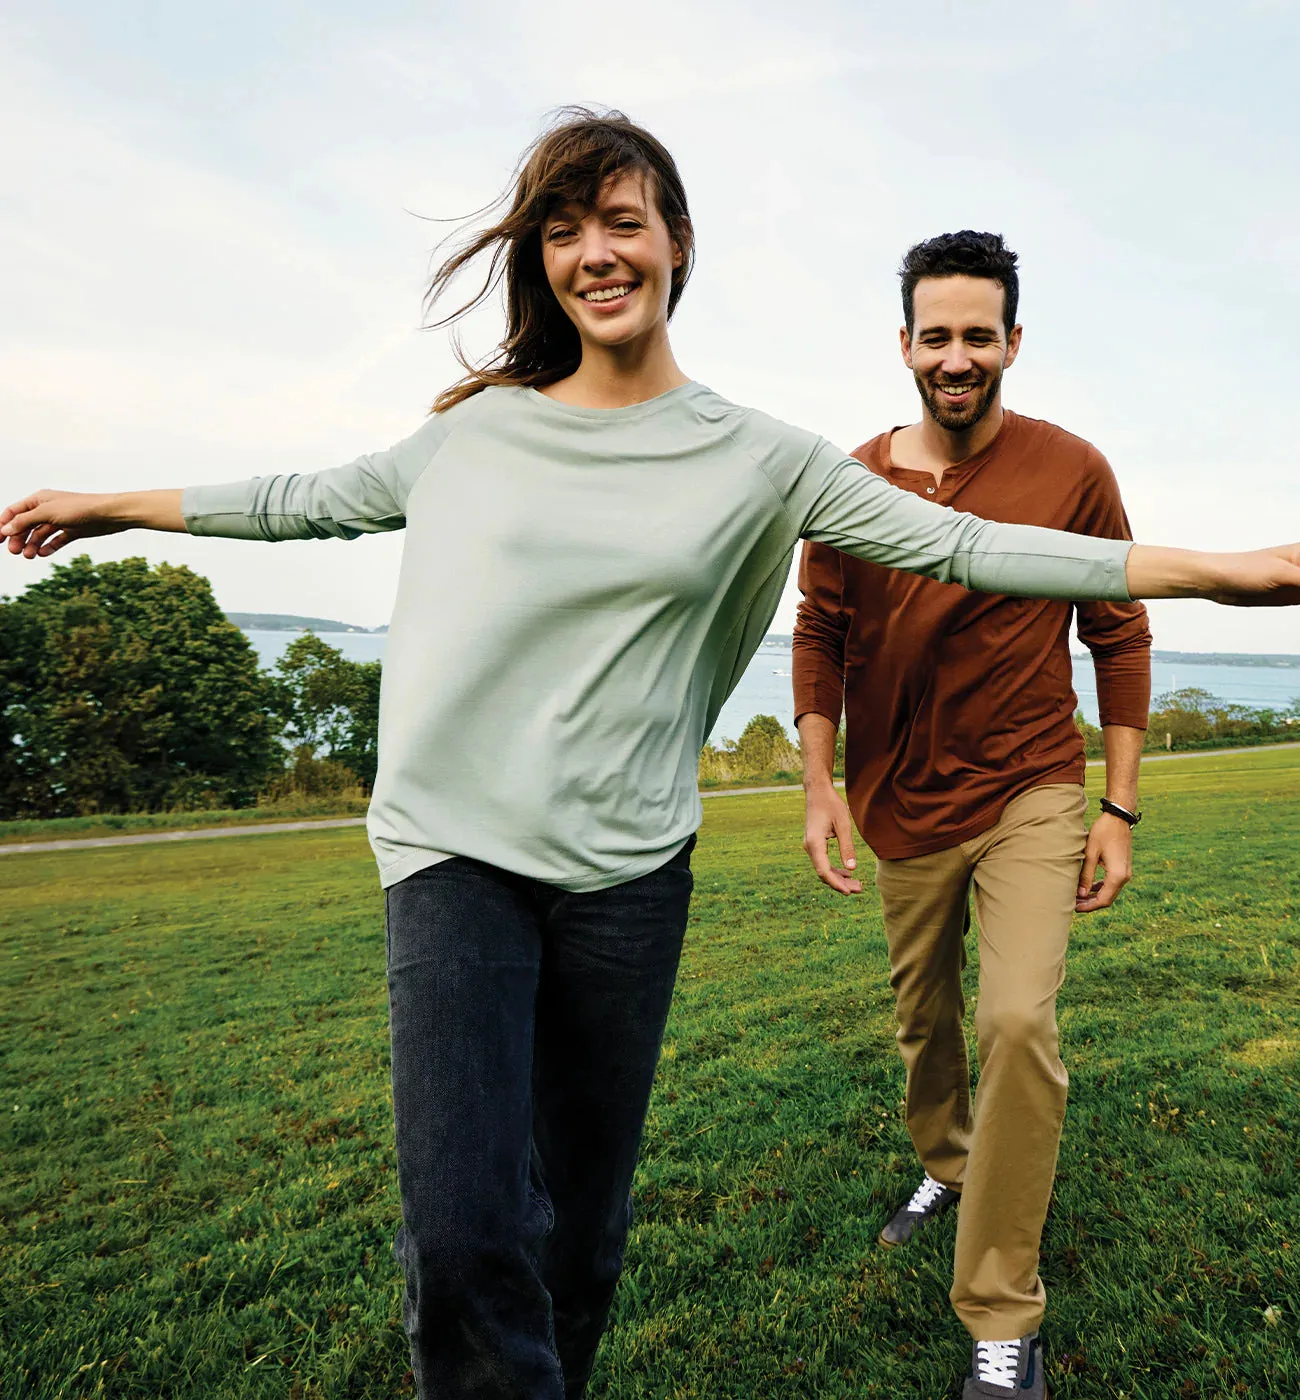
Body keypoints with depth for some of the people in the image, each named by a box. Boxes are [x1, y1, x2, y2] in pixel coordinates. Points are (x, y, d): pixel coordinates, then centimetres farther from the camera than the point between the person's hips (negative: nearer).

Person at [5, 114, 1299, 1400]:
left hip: (625, 865, 0)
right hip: (453, 849, 0)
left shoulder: (755, 457, 3)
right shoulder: (478, 425, 6)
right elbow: (316, 500, 19)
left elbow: (958, 544, 2)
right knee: (462, 1234, -9)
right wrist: (109, 506, 27)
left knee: (584, 1214, 13)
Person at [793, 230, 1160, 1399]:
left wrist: (1121, 810, -4)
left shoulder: (1072, 472, -6)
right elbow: (820, 637, 3)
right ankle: (946, 1169, 49)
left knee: (1018, 1021, -17)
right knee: (924, 1022, 17)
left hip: (1031, 797, -2)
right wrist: (819, 784, -5)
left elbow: (1120, 639, -2)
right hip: (902, 809, 3)